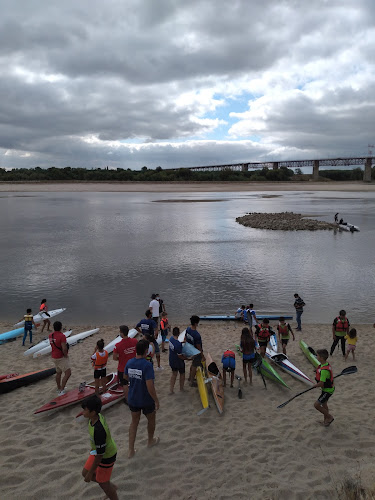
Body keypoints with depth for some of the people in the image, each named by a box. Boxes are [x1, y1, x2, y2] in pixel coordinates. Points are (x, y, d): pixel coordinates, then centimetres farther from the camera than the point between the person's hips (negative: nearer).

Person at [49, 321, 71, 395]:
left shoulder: (50, 336, 2)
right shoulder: (62, 336, -23)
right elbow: (64, 349, -26)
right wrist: (66, 355, -11)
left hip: (54, 357, 9)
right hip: (61, 358, -9)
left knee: (58, 373, 23)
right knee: (68, 373, -9)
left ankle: (59, 388, 37)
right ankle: (61, 390, -12)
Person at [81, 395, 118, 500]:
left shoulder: (98, 430, -40)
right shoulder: (97, 416, -15)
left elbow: (99, 455, -29)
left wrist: (90, 473, -17)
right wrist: (93, 447, 25)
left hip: (106, 457, -8)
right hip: (98, 450, 8)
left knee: (103, 483, 12)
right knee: (85, 472, 20)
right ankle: (112, 487, 38)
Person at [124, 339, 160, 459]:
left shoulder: (129, 362, -8)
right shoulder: (147, 365, -28)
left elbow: (126, 377, 10)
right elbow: (150, 386, -29)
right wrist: (156, 400, -18)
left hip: (132, 399, 5)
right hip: (146, 400, -5)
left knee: (134, 422, 19)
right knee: (151, 419, 22)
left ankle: (131, 450, 21)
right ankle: (150, 441, 44)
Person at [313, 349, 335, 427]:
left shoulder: (324, 370, -33)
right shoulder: (326, 364, -3)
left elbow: (321, 384, -31)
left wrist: (314, 385, -12)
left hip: (327, 390, -10)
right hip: (328, 388, 10)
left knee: (316, 405, -6)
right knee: (324, 404, 25)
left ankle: (329, 417, 10)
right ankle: (326, 419, 43)